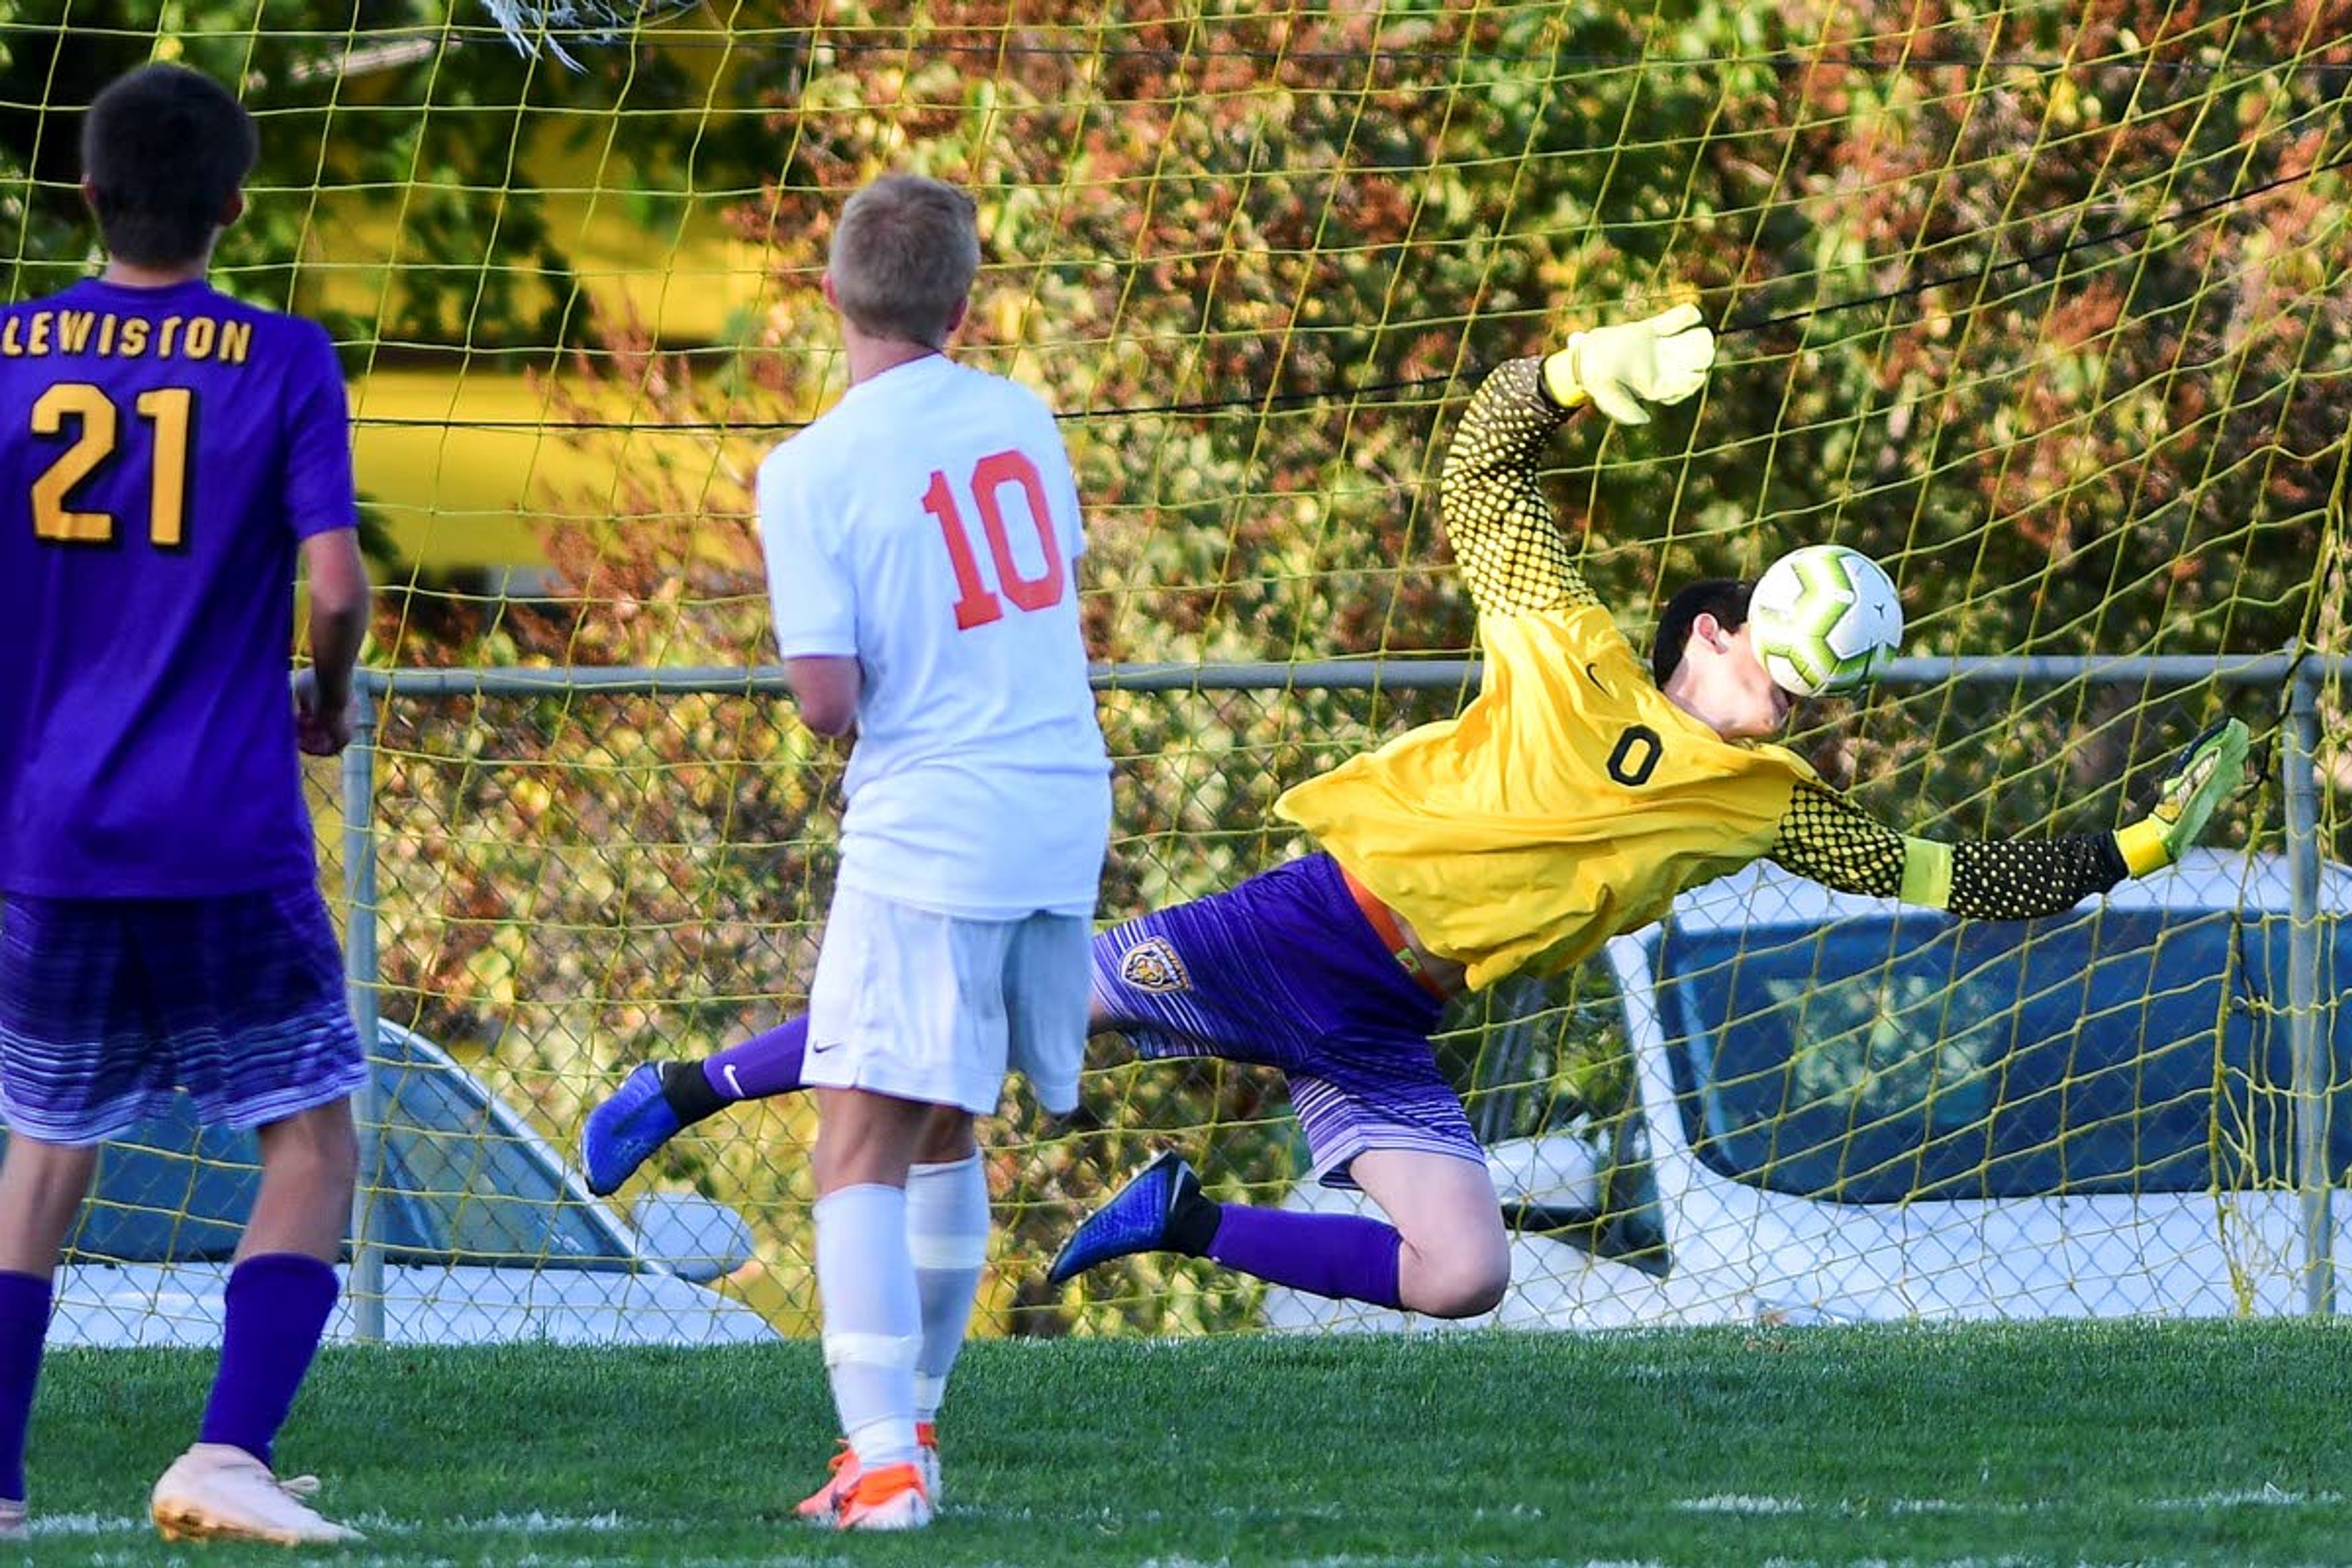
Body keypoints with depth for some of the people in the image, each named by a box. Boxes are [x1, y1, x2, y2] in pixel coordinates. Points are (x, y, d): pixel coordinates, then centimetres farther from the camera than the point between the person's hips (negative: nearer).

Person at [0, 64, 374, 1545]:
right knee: (313, 1146, 7)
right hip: (227, 847, -3)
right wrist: (329, 697, 8)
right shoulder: (282, 363, -5)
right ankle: (229, 1457, -10)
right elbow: (334, 582, -12)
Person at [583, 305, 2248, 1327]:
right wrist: (1583, 371, -22)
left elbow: (1955, 879, 14)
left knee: (1460, 1278, -13)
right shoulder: (1576, 659, -2)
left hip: (1387, 1040, 5)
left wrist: (2133, 848, 6)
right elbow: (1486, 467, -4)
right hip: (1294, 937, -5)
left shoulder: (1772, 804, 9)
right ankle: (692, 1093, 2)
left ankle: (1186, 1220, 6)